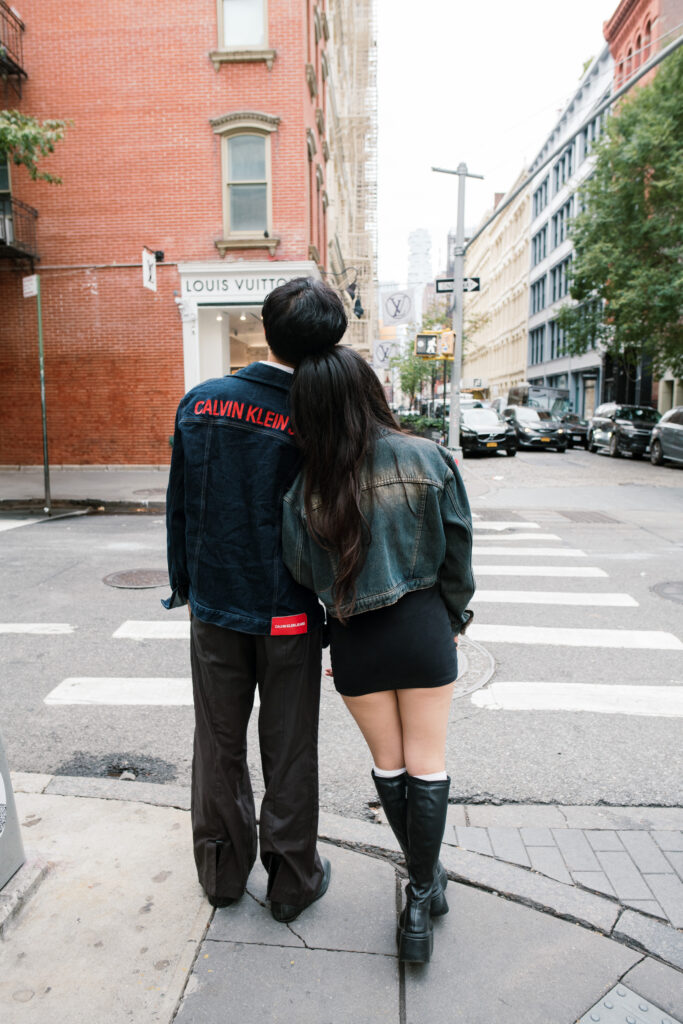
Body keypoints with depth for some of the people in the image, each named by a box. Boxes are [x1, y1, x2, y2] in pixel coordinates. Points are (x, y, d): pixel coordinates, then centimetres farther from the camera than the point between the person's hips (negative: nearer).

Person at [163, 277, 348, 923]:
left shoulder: (199, 402, -6)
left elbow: (179, 504, 2)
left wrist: (184, 585, 13)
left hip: (212, 605, 3)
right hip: (288, 614, -3)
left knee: (219, 742, 19)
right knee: (288, 749, 14)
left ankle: (222, 869, 38)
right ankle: (292, 879, 31)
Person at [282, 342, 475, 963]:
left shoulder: (308, 486, -12)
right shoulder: (428, 459, -11)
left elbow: (304, 572, -6)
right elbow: (457, 550, -4)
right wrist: (454, 617, 10)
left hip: (355, 639, 1)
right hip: (423, 627, 0)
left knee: (388, 763, 20)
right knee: (427, 764, 15)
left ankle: (423, 877, 38)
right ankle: (423, 890, 25)